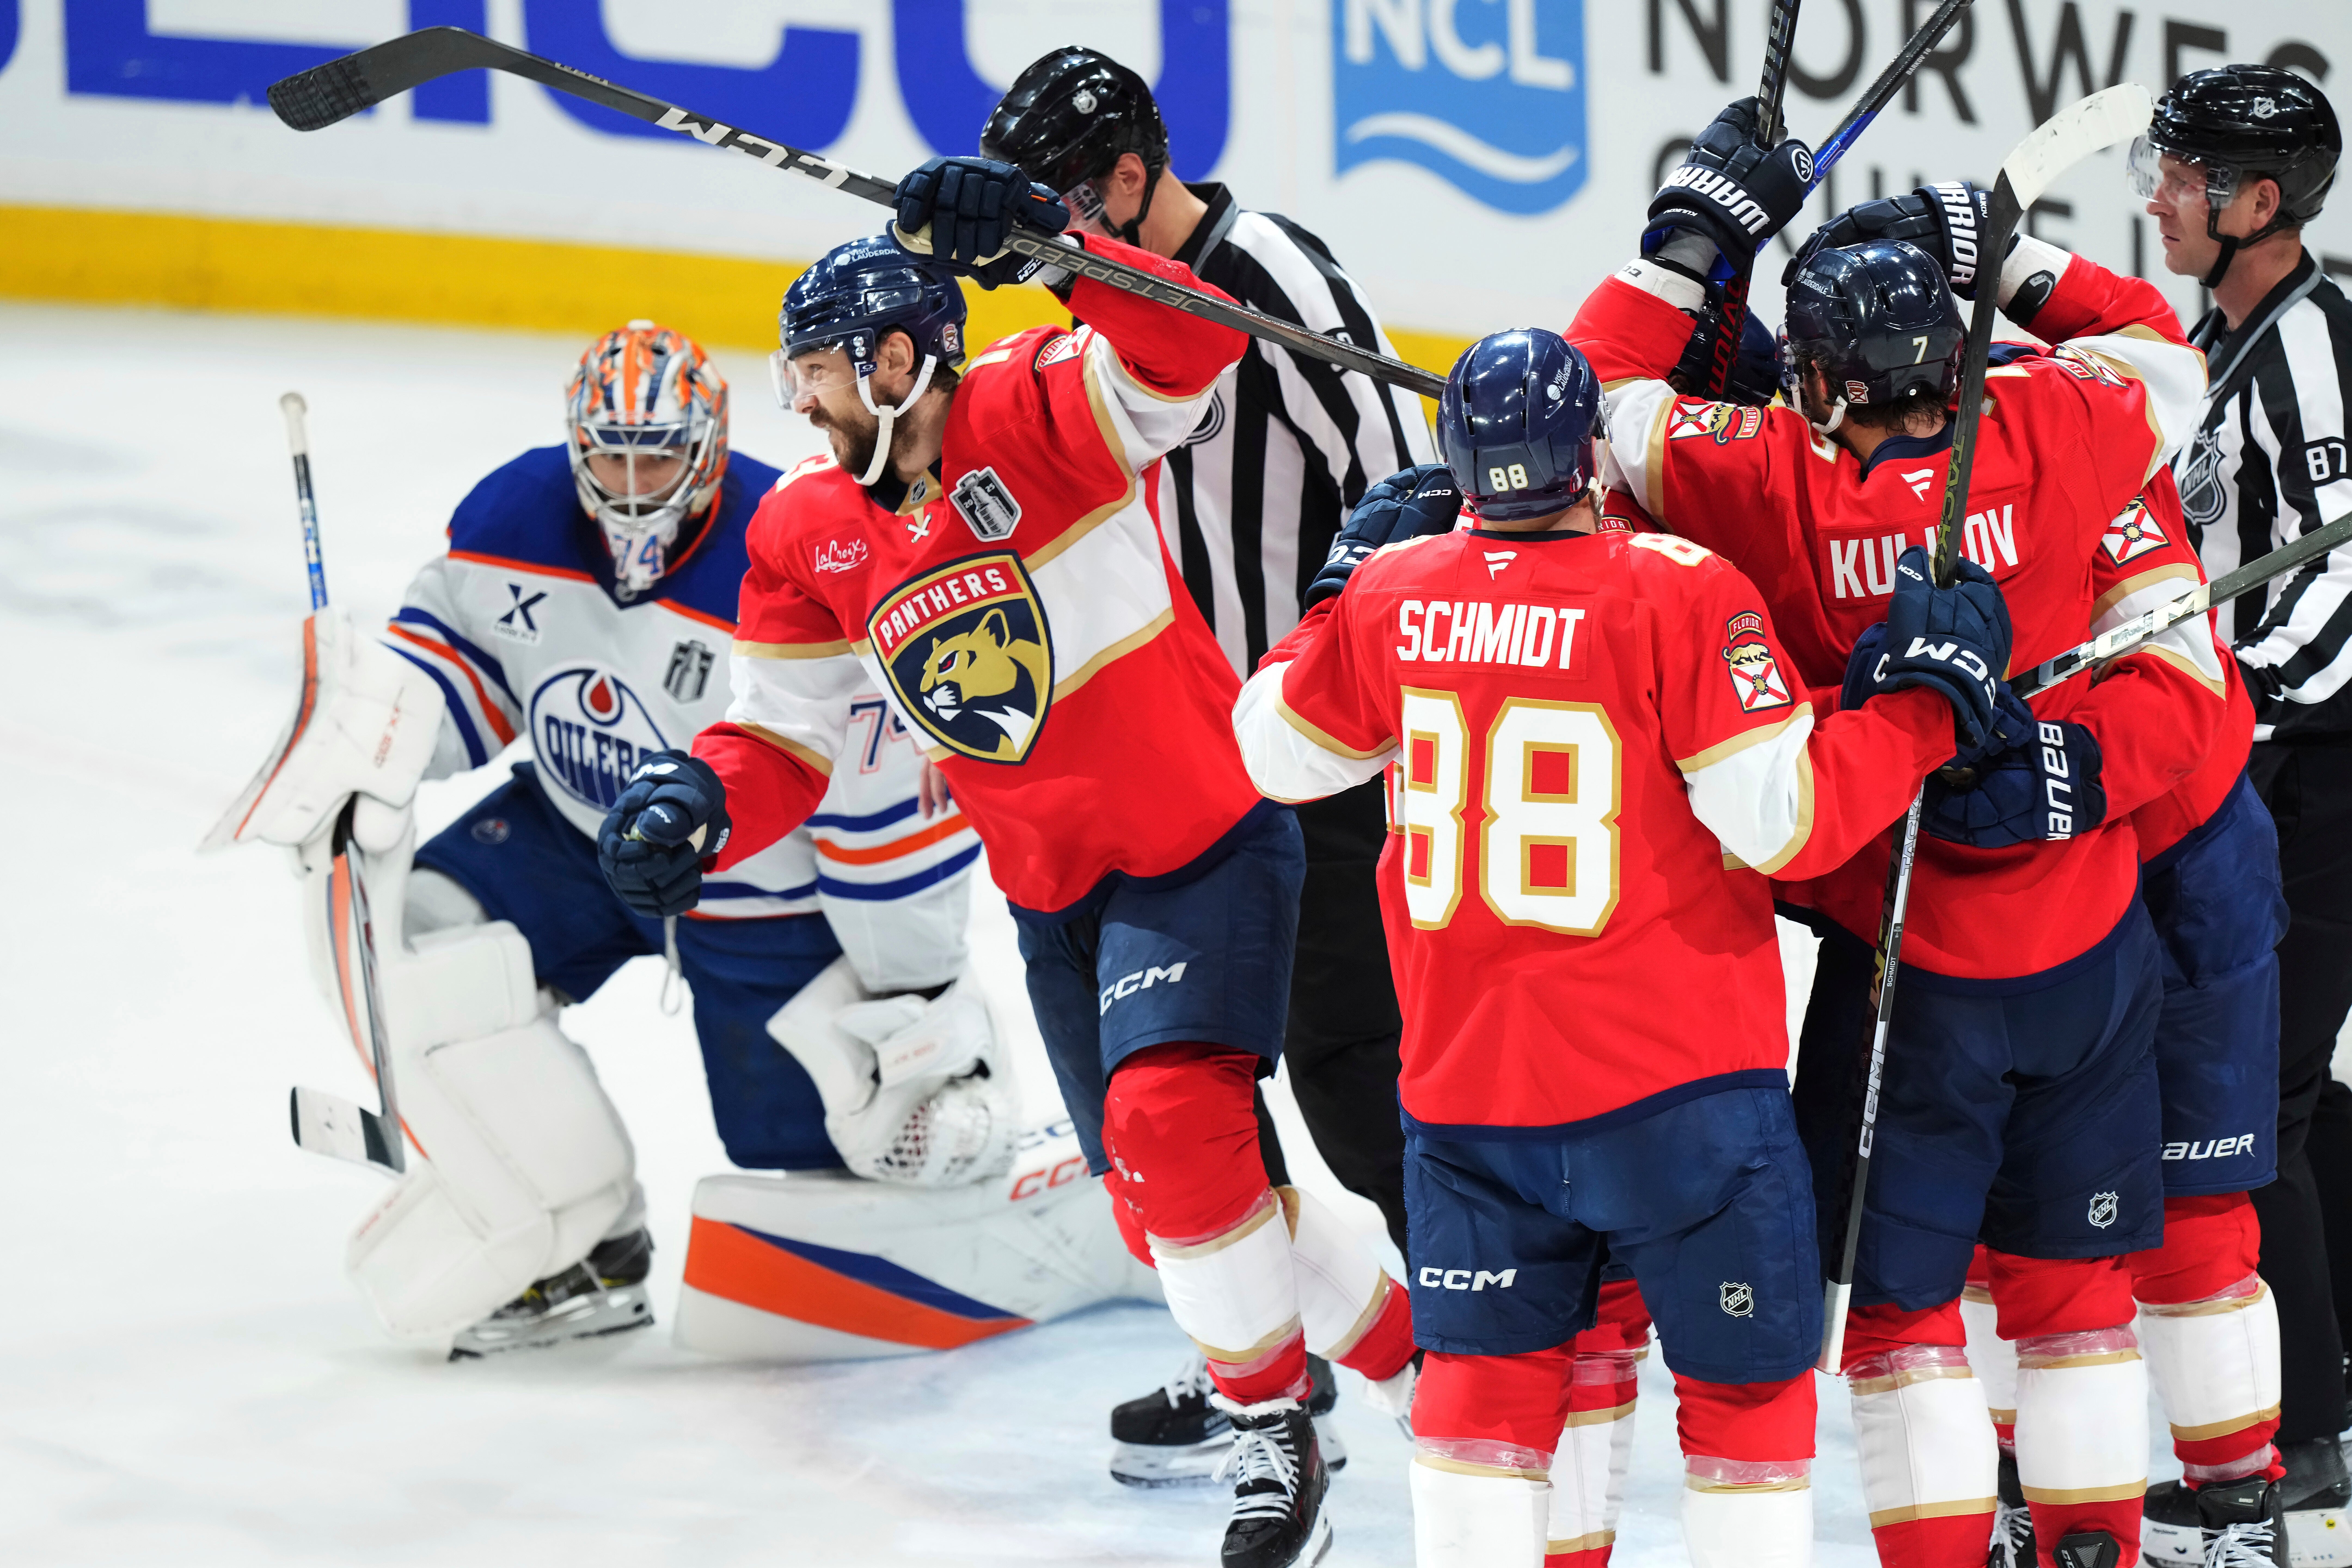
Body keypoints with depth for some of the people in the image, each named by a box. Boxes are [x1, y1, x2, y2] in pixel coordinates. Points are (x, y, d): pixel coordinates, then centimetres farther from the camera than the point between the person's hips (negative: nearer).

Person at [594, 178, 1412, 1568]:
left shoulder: (1038, 418, -16)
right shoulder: (806, 537, 3)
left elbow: (1189, 350, -34)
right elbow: (789, 734, 4)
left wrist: (1049, 240, -47)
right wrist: (700, 801, -16)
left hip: (1206, 839, -7)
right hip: (1052, 891, 7)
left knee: (1170, 1126, -22)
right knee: (1161, 1191, 10)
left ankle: (1273, 1426, -2)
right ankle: (1404, 1340, 32)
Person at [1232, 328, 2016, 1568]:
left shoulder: (1392, 592, -1)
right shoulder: (1681, 594, -15)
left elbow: (1279, 751, 15)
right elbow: (1788, 820, -17)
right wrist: (1931, 696, -6)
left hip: (1466, 1085, 4)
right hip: (1677, 1085, -4)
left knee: (1489, 1371, 15)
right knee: (1745, 1376, 8)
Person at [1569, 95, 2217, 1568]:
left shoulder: (1768, 487, -17)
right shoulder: (2064, 438, -12)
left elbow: (1593, 398, -3)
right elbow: (2164, 346, 9)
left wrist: (1696, 230, 3)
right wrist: (2015, 261, 6)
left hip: (1911, 965, -3)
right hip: (2092, 949, 4)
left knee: (1901, 1285, 6)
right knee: (2070, 1274, 17)